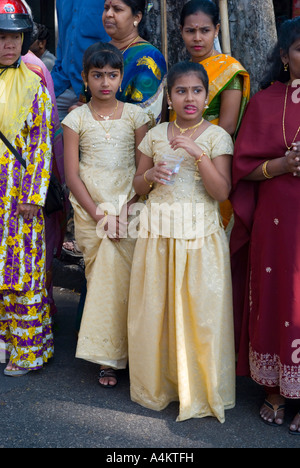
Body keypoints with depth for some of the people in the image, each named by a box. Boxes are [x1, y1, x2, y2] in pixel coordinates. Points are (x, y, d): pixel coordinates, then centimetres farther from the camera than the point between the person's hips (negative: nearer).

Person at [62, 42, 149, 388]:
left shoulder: (135, 115, 5)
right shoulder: (76, 118, 3)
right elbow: (72, 174, 0)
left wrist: (127, 210, -10)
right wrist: (98, 214, -9)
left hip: (127, 207, 0)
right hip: (90, 207, 0)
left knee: (124, 276, -5)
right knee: (101, 277, -1)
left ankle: (116, 351, 12)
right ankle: (108, 358, 10)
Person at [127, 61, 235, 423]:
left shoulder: (216, 136, -1)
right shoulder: (156, 135, 8)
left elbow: (222, 192, -10)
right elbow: (138, 185, 14)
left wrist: (198, 153, -20)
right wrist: (150, 176, -8)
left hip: (201, 234, -3)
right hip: (159, 231, 3)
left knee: (200, 308, 1)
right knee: (156, 307, 7)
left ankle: (201, 388, 19)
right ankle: (160, 381, 27)